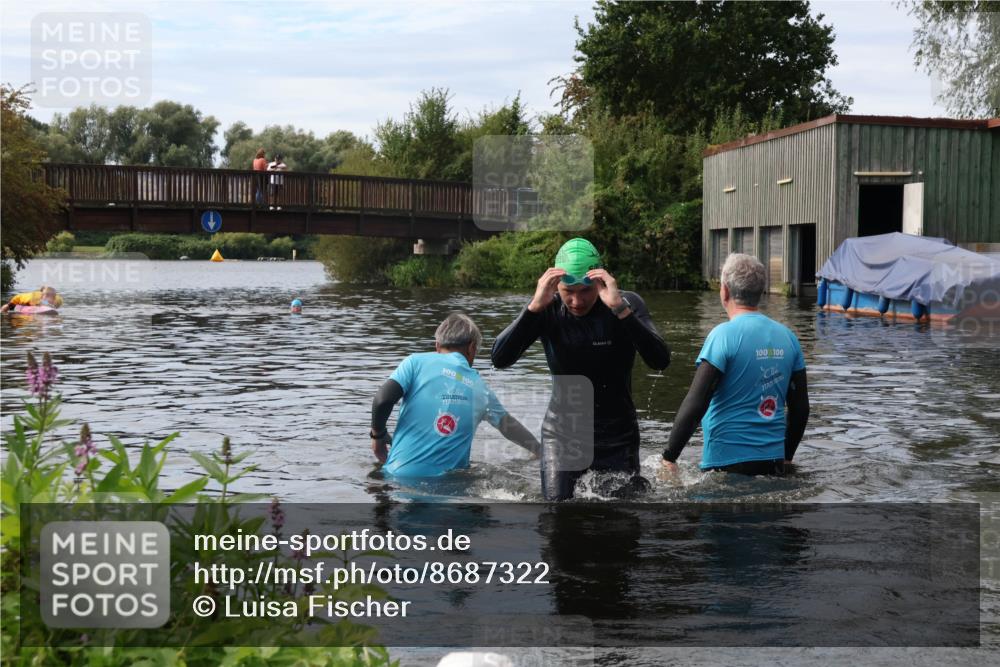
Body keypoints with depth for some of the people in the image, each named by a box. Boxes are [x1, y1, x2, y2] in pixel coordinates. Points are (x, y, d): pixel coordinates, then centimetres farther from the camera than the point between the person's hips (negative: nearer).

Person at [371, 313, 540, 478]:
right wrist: (540, 450, 40)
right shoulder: (481, 389, 12)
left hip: (401, 473, -1)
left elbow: (382, 400, -9)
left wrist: (378, 435, 8)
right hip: (446, 480, 2)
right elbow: (508, 425, 24)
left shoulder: (417, 361, 2)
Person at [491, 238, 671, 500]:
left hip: (617, 439, 0)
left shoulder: (627, 304, -12)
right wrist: (534, 307, -32)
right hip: (562, 436, 1)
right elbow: (500, 359, -20)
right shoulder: (548, 310, -9)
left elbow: (660, 361, -26)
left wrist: (620, 308, -36)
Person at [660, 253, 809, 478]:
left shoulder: (724, 335, -13)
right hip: (773, 461, 6)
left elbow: (695, 405, -17)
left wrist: (669, 457, -10)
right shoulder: (787, 337, 6)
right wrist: (786, 457, 23)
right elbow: (801, 408, 11)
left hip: (727, 462, -6)